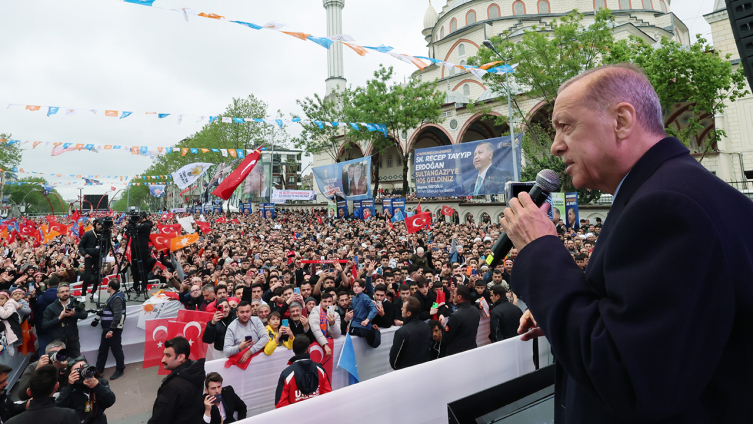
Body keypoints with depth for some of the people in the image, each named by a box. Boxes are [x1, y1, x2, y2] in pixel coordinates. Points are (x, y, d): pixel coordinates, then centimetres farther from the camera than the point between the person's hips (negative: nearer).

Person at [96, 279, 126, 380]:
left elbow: (117, 315, -27)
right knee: (103, 349, 16)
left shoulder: (117, 298, -20)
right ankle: (99, 370, 27)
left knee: (116, 349, 3)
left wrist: (111, 330, -26)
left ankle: (120, 369, 17)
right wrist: (103, 310, 7)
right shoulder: (113, 297, 11)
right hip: (107, 328, 10)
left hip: (114, 329, -10)